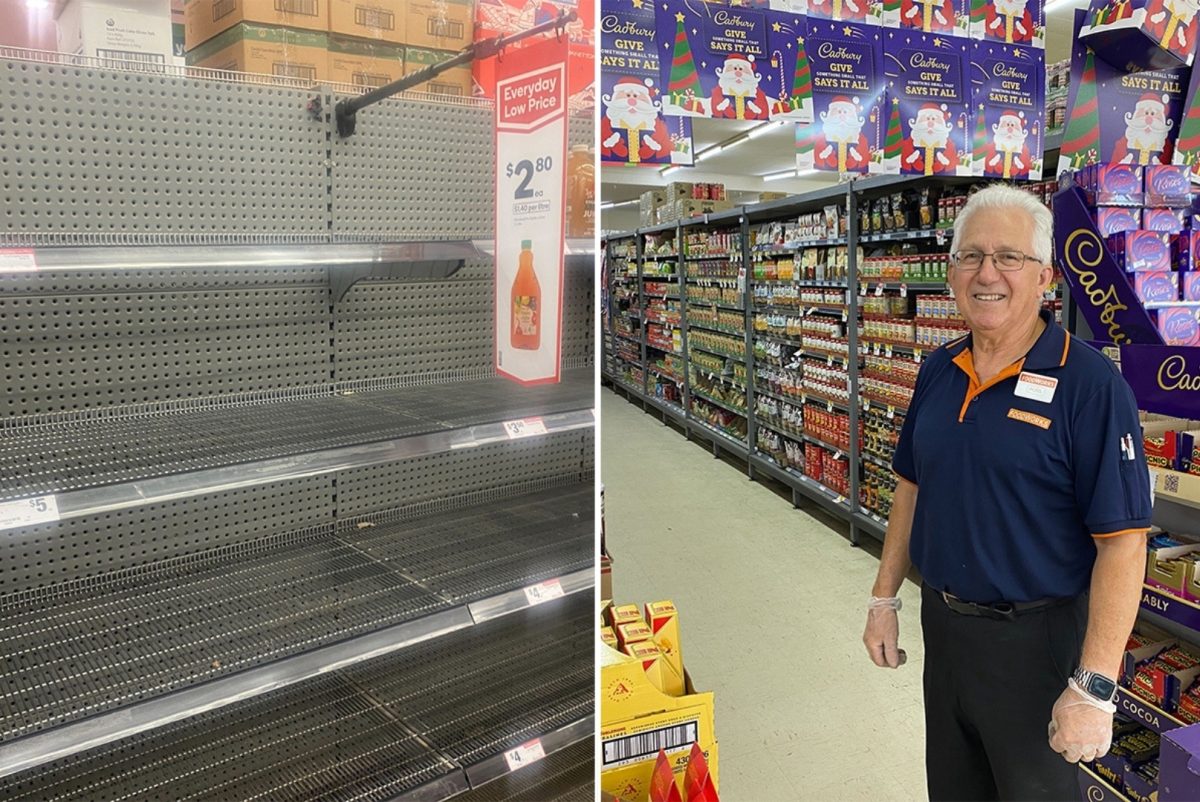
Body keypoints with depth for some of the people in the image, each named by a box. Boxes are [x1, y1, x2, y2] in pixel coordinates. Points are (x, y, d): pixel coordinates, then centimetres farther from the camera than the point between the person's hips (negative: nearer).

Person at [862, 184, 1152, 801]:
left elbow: (1123, 541, -20)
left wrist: (1094, 688, -22)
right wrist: (884, 597, 10)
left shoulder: (1089, 383, -18)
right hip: (941, 622, 6)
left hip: (1034, 638, -5)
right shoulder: (937, 371, 2)